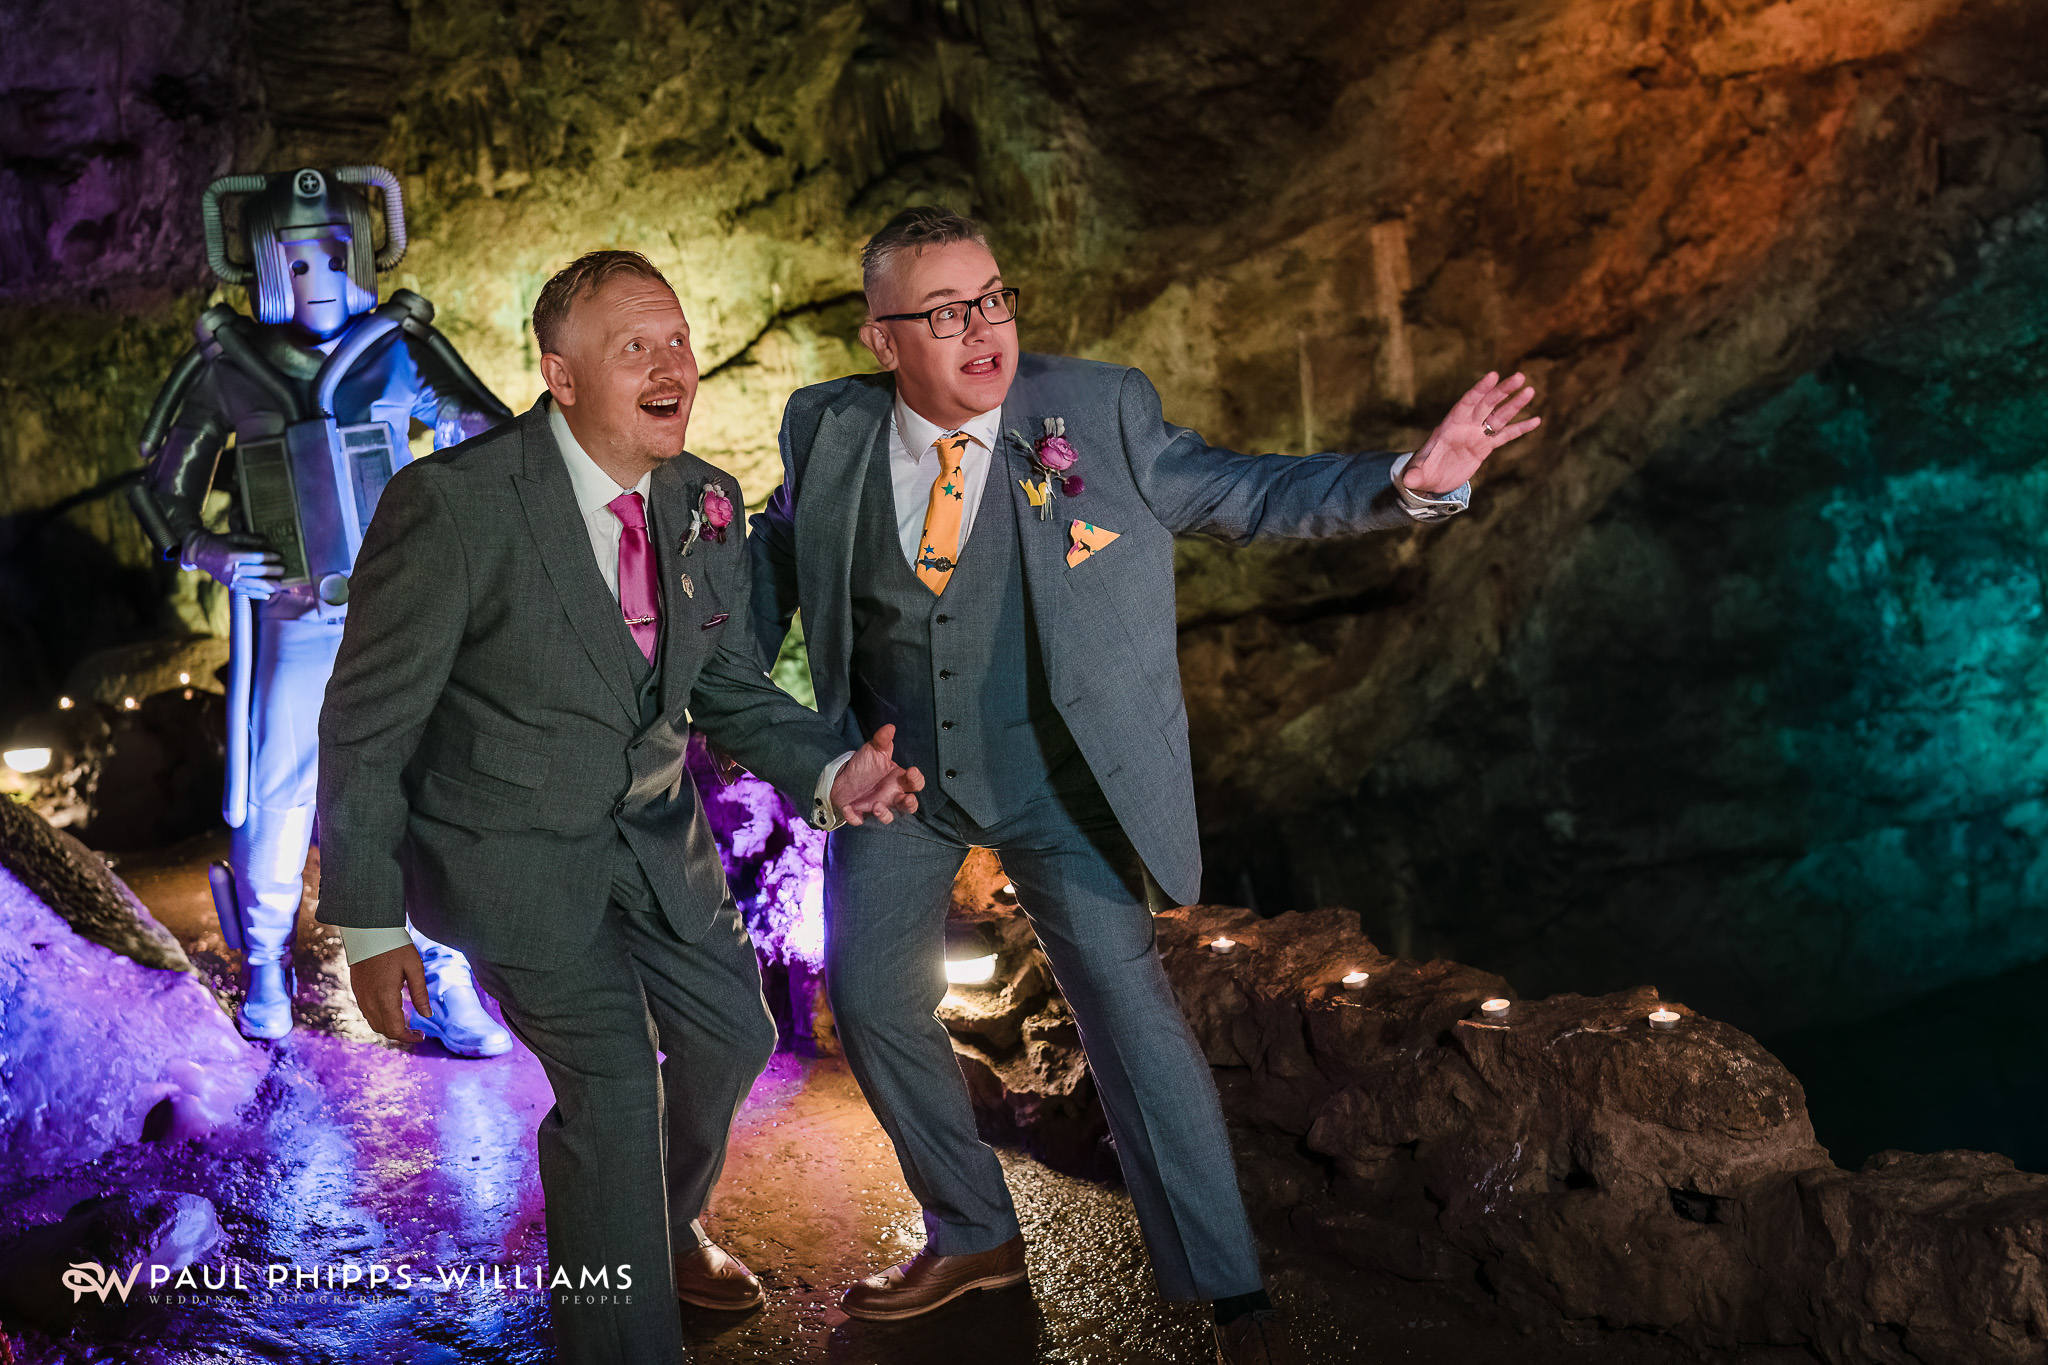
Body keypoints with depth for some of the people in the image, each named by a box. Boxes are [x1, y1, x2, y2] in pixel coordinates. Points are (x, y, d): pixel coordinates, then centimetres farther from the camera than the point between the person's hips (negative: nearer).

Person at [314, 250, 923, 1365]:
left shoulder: (706, 505, -5)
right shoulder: (453, 502, -25)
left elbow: (727, 689, 6)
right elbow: (366, 720, -17)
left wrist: (831, 771, -14)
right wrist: (368, 924, -15)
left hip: (654, 826, 7)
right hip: (511, 843, -7)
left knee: (731, 1033, 17)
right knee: (612, 1078, -12)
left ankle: (661, 1225, 49)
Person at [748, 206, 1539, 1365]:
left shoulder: (1098, 413, -12)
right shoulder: (829, 434, -6)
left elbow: (1243, 493, -7)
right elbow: (775, 564, 11)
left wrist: (1408, 483, -20)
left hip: (1053, 770, -3)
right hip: (897, 772, 3)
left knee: (1128, 1001, -7)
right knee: (870, 997, 8)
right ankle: (974, 1237, 31)